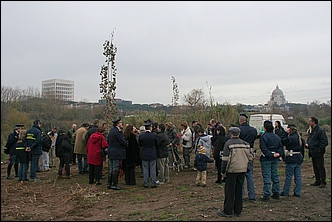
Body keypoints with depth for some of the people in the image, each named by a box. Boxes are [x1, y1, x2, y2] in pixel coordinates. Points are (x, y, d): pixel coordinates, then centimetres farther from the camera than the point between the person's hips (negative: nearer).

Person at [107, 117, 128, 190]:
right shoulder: (118, 131, -17)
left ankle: (109, 184, 20)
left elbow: (108, 140, 18)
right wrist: (127, 145, 1)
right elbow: (123, 141, -18)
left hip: (111, 152, 9)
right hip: (117, 153, -9)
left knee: (111, 169, 15)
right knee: (116, 169, -3)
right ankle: (114, 185, 2)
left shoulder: (111, 131, 11)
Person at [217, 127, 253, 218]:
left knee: (229, 191, 3)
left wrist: (223, 170, -4)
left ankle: (227, 212, 8)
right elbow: (250, 157, 9)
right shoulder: (245, 144, 7)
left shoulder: (228, 143, -9)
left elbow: (226, 159, -12)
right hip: (242, 170, 5)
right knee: (239, 191, 14)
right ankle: (238, 211, 22)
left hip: (232, 170, -5)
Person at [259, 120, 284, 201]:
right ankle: (276, 193, 21)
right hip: (275, 159, 7)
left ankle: (266, 195, -1)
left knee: (266, 176, -3)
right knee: (275, 175, 14)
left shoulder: (263, 136, -12)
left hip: (266, 159, -7)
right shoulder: (277, 137, 10)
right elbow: (281, 147, 10)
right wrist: (278, 154, -2)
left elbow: (264, 148, -20)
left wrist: (271, 155, -16)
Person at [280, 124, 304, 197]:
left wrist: (286, 133, -13)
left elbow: (283, 141, -16)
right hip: (299, 158, 8)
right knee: (298, 175, 10)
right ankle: (297, 192, 14)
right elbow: (302, 148, 16)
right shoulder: (300, 138, 10)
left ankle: (285, 192, 10)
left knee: (289, 175, 1)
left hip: (292, 159, -8)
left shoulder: (291, 138, -18)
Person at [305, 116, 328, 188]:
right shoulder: (310, 130, 14)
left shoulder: (320, 130, -14)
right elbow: (309, 139, 26)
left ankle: (323, 182, 3)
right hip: (312, 153, 9)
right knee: (315, 167, 14)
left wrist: (319, 150, -18)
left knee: (320, 167, -4)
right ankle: (317, 181, 24)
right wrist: (307, 143, 5)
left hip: (318, 153, -9)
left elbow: (325, 142, -15)